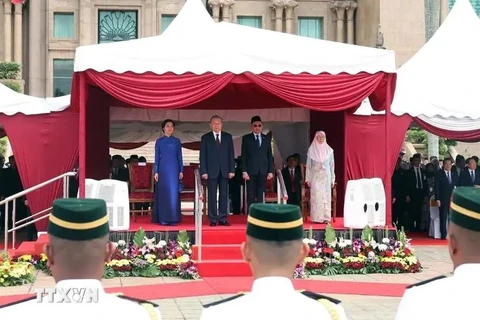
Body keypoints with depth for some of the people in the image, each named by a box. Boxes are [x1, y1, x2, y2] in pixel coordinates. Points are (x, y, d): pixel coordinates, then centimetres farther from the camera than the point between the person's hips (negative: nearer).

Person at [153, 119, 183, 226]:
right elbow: (157, 157, 4)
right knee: (163, 193, 0)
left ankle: (173, 218, 3)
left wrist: (181, 171, 1)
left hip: (174, 169, 1)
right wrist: (156, 172, -3)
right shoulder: (159, 141, 4)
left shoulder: (177, 141, 7)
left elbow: (180, 157, 8)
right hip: (163, 169, -1)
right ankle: (163, 218, 4)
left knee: (174, 193, -1)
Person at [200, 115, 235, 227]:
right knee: (212, 196, 0)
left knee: (224, 195, 2)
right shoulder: (205, 138, 3)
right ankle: (213, 219, 4)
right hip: (211, 171, -2)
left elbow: (231, 154, 6)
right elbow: (203, 156, 0)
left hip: (224, 171, 2)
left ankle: (222, 219, 7)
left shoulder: (228, 137, 8)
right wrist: (203, 171, -7)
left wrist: (232, 170, -1)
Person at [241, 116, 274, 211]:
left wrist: (270, 171, 3)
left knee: (260, 195, 2)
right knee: (251, 195, 0)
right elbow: (243, 156, 0)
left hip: (263, 171, 2)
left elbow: (270, 156, 10)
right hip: (251, 171, -2)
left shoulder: (267, 138, 11)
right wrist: (244, 171, -8)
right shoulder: (246, 138, 5)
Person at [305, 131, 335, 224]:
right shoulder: (311, 150, 3)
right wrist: (308, 179, -2)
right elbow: (308, 165, 3)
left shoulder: (329, 150, 6)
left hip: (326, 177, 1)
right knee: (316, 197, -6)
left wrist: (332, 179, 4)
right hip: (315, 177, -1)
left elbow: (332, 165, 8)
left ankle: (326, 217, -1)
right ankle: (316, 218, -3)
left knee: (326, 196, -2)